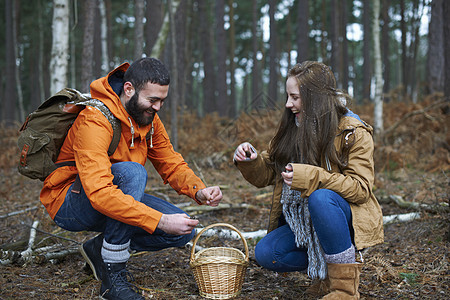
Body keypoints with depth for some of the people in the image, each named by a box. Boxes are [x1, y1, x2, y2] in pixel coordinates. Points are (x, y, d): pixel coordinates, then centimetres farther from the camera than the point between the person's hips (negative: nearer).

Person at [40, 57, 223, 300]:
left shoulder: (148, 118, -3)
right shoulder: (94, 121, -28)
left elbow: (171, 164, 3)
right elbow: (100, 193, -39)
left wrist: (199, 191, -18)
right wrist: (160, 221, -41)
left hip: (118, 198, 7)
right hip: (68, 205, -7)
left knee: (183, 231, -10)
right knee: (131, 172, -36)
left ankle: (100, 248, 8)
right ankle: (114, 276, -24)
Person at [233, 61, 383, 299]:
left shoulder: (354, 132, -12)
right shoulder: (292, 129, 4)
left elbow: (360, 188, -19)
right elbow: (265, 175, 8)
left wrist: (311, 177, -30)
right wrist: (251, 161, -14)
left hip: (348, 220, -5)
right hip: (304, 222, 5)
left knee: (321, 197, -36)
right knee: (265, 254, -17)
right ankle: (327, 267, 5)